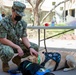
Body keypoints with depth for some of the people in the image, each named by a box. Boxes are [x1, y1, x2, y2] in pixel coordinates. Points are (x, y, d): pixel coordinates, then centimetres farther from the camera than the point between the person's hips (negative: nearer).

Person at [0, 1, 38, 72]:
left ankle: (17, 58, 11)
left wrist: (30, 48, -20)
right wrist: (17, 47, -28)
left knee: (35, 47, -8)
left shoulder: (22, 23, -3)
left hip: (17, 43, 6)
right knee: (8, 52, -41)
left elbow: (24, 37, -2)